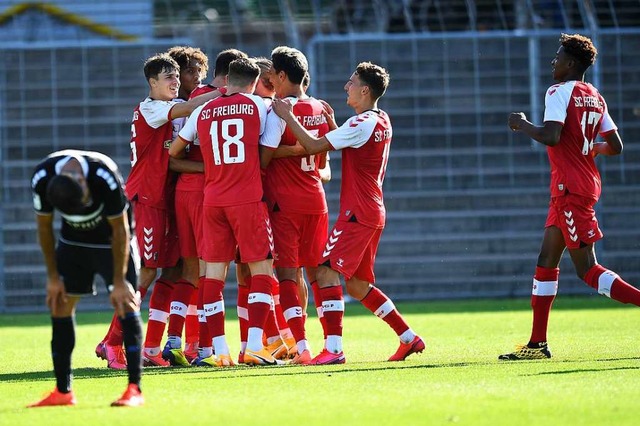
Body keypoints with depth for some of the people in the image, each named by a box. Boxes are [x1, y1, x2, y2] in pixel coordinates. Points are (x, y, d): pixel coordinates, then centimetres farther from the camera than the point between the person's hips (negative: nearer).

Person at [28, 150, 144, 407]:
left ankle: (134, 390, -15)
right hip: (73, 241, 3)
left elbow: (120, 230, -22)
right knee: (59, 306, -3)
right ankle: (63, 392, 3)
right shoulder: (42, 180, -26)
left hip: (111, 240, -3)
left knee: (126, 306, -14)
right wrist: (53, 277, -5)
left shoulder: (105, 178, -36)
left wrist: (119, 281, -18)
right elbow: (44, 227, -9)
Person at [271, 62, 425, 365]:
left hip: (357, 213, -10)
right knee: (358, 285, 17)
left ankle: (333, 349, -23)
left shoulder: (362, 123, -15)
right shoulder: (382, 121, 14)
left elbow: (313, 147, -15)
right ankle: (409, 338, 20)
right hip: (373, 214, 10)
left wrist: (288, 117, -7)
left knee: (327, 272, -15)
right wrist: (332, 124, 17)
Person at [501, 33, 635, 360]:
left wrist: (522, 124, -7)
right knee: (547, 262, 12)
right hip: (586, 183, 9)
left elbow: (551, 136, -25)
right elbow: (616, 146, 12)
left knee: (587, 269, -9)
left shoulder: (560, 92, -12)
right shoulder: (596, 98, 12)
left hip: (570, 188, -9)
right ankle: (537, 344, 14)